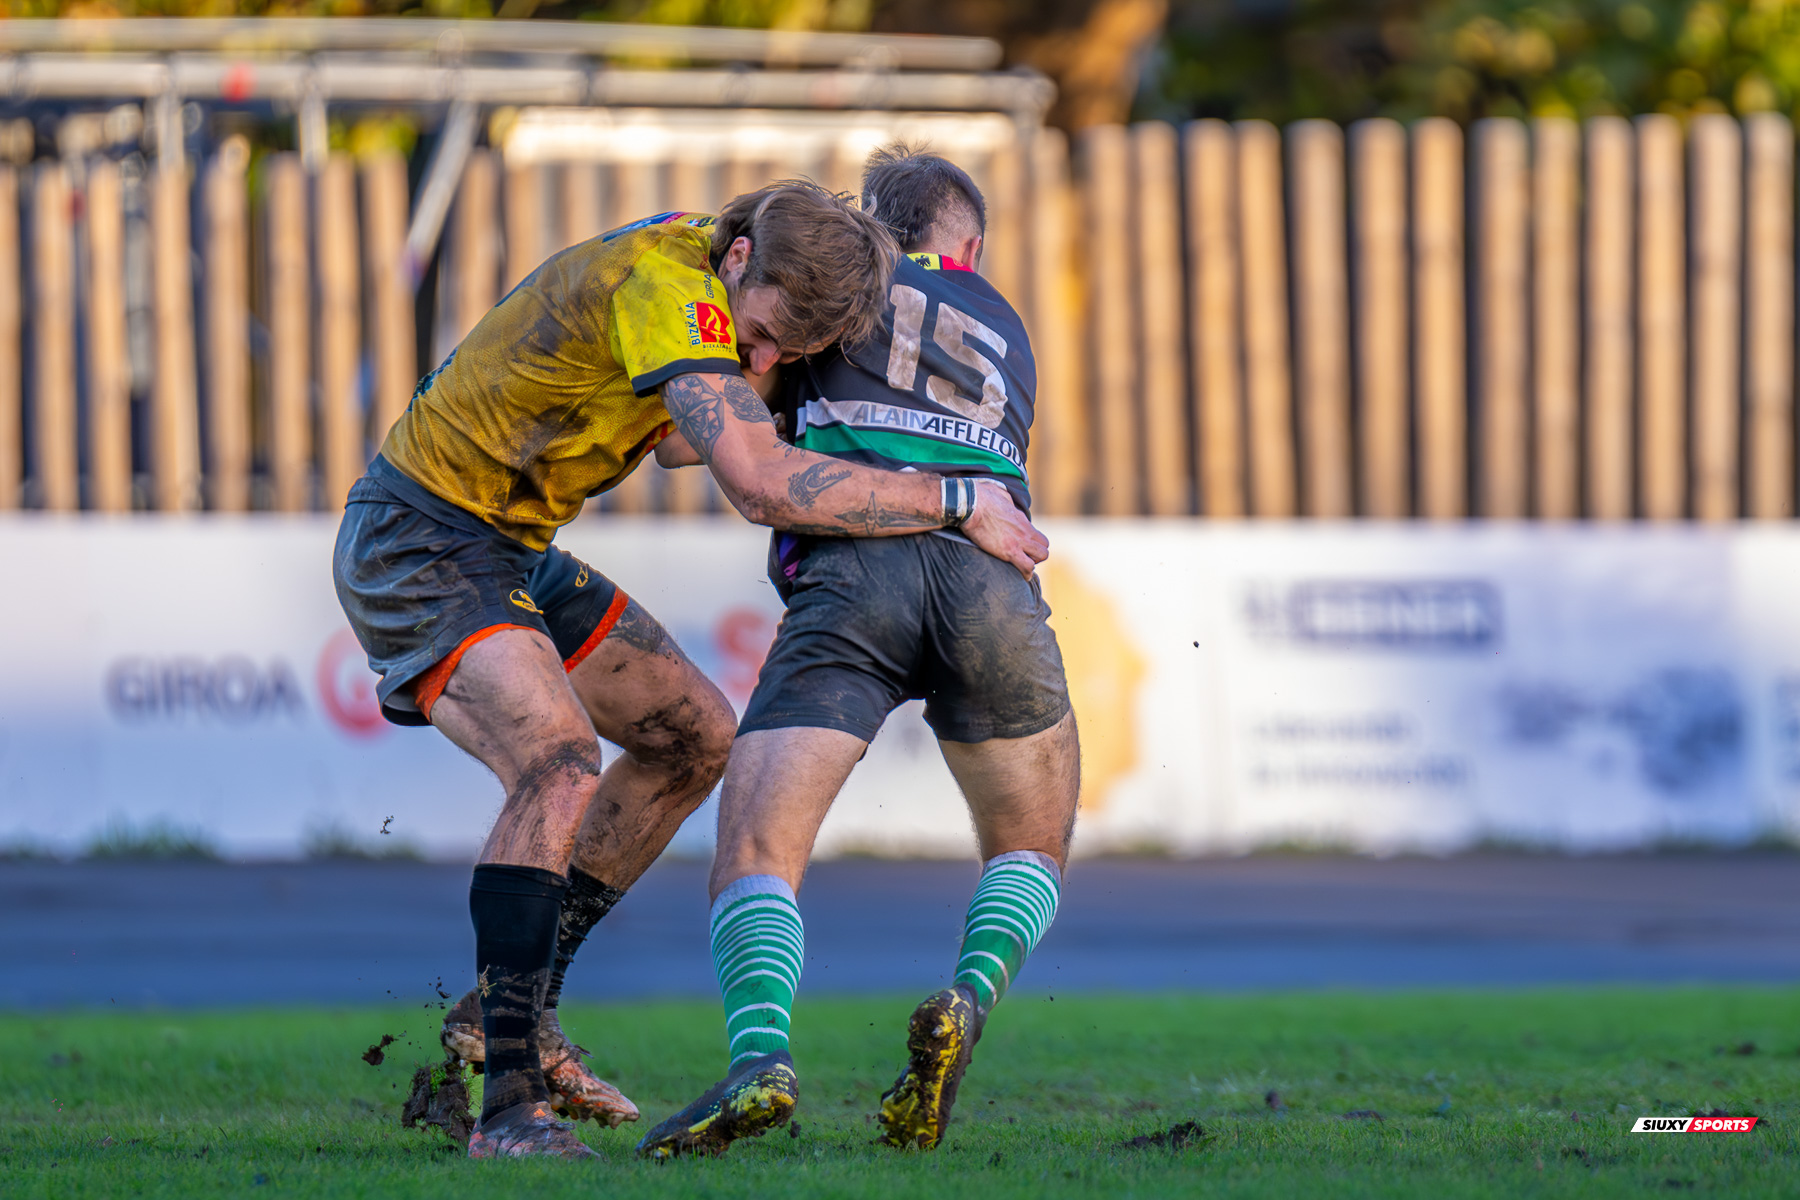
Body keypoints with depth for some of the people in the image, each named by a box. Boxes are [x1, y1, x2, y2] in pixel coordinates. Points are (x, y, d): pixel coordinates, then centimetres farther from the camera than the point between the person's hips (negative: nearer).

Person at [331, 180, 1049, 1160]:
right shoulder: (664, 284, -29)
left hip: (510, 552, 10)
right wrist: (959, 501, -31)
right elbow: (763, 488, -39)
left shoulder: (713, 272, 0)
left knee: (696, 738, 14)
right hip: (417, 549, -10)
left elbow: (678, 431, 22)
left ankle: (513, 1008, 21)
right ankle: (508, 1108, -28)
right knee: (561, 768, -29)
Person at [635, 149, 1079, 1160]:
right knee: (1032, 855, 21)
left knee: (757, 851, -5)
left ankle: (760, 1061, -32)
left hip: (849, 579, -3)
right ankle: (967, 1008, -10)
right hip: (991, 575, 3)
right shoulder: (1006, 338, 35)